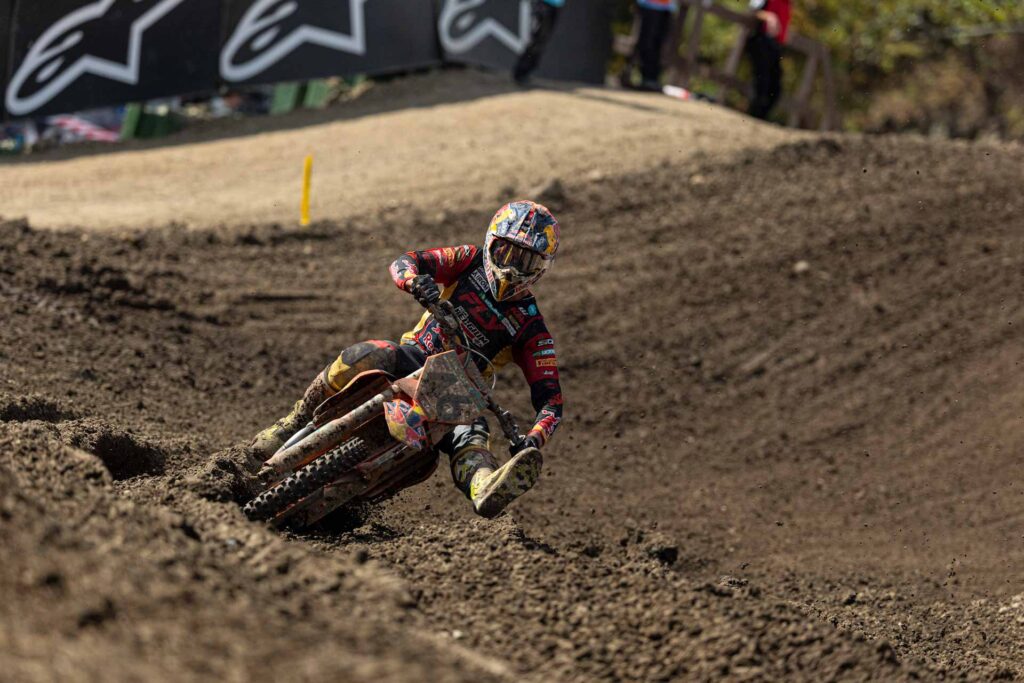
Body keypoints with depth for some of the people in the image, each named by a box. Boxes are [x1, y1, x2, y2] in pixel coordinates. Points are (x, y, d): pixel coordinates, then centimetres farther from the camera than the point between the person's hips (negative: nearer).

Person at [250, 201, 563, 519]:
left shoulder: (531, 329, -2)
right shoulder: (472, 261, 3)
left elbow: (550, 399, -9)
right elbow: (404, 263, -7)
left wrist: (533, 440, -31)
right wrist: (415, 280, -34)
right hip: (411, 358, 1)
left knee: (468, 433, -36)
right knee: (362, 358, -34)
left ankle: (485, 491, -73)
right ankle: (294, 423, -16)